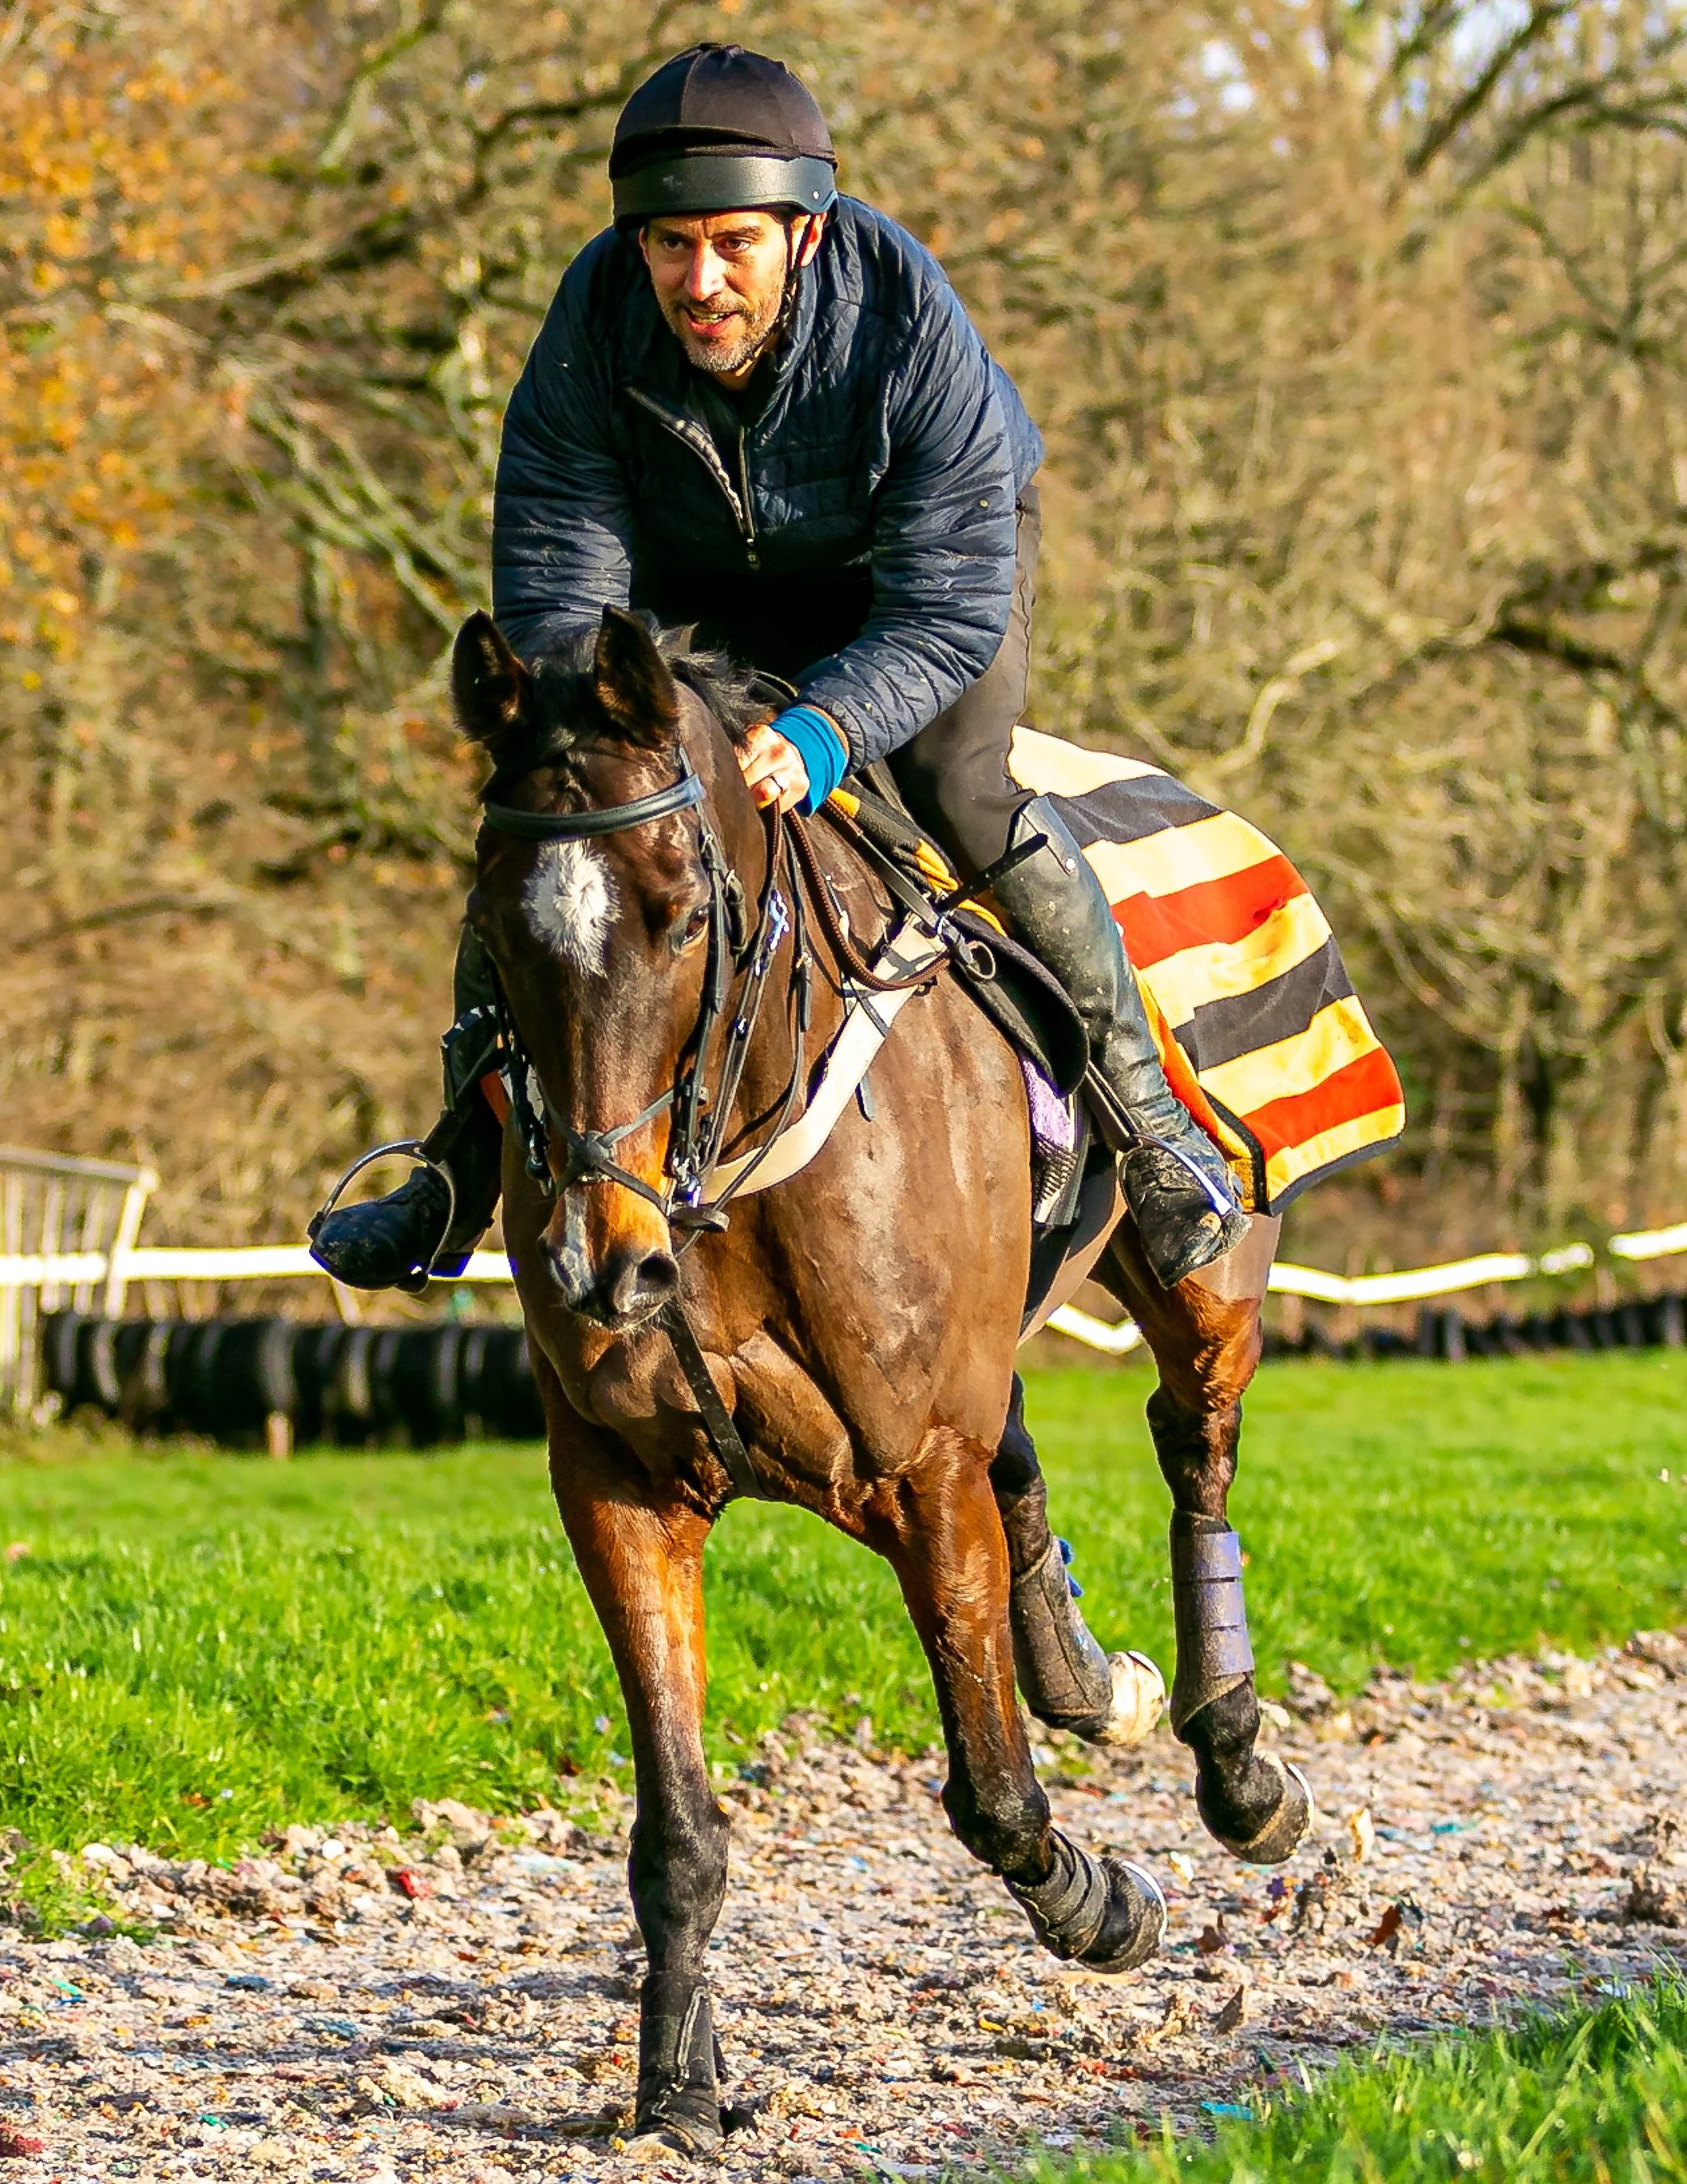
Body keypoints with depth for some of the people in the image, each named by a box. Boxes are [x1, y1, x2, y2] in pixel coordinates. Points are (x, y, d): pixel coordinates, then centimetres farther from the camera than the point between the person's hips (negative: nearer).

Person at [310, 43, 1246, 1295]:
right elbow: (555, 589, -24)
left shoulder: (910, 323, -38)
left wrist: (824, 732, -52)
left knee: (963, 786, -27)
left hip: (947, 548, -3)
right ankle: (464, 1168, 7)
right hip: (704, 588, 3)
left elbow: (947, 606, -35)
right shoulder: (597, 322, -30)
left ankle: (1143, 1104, -7)